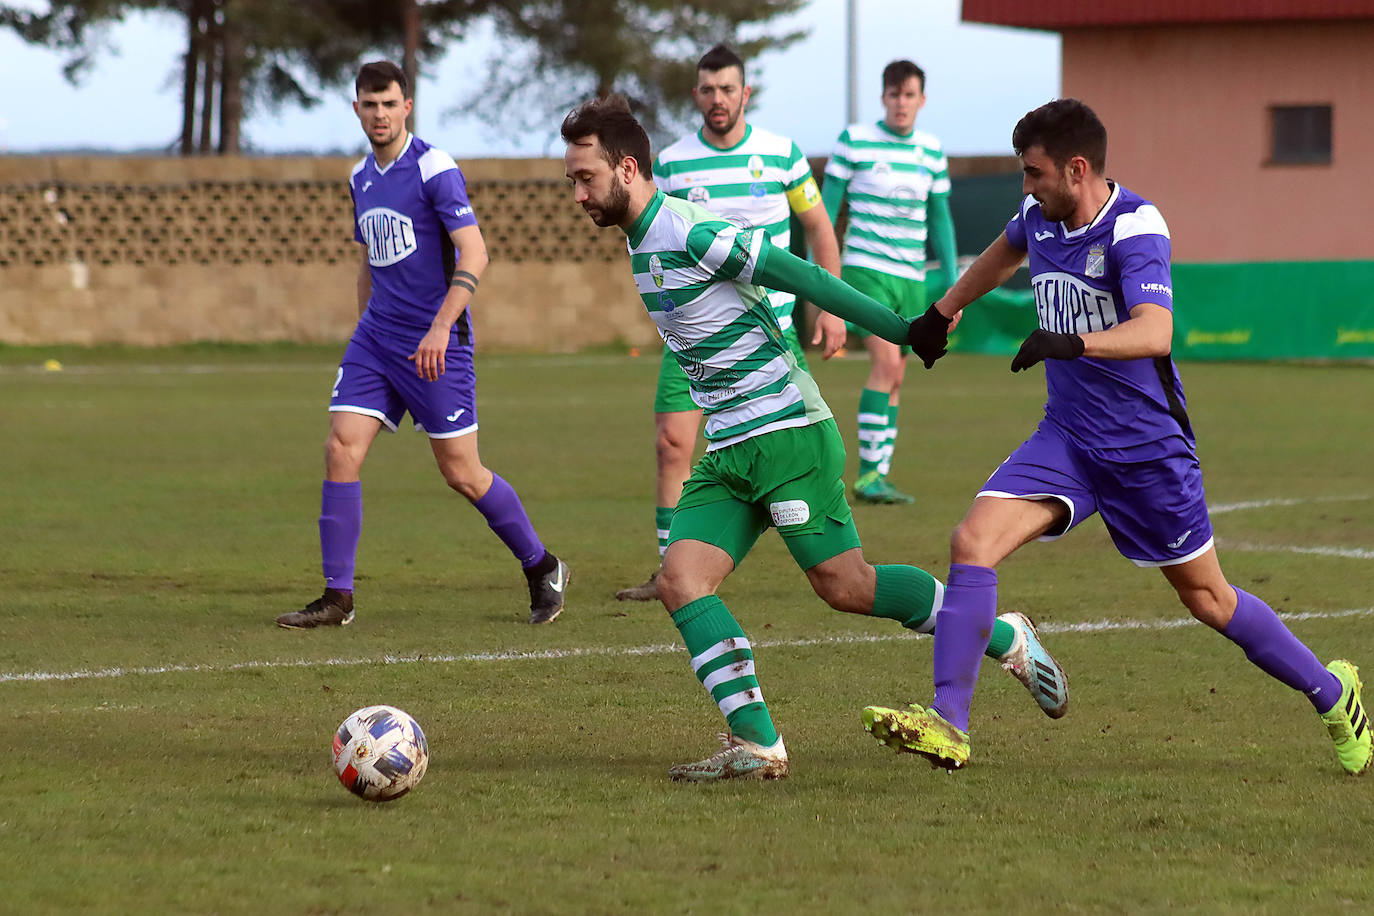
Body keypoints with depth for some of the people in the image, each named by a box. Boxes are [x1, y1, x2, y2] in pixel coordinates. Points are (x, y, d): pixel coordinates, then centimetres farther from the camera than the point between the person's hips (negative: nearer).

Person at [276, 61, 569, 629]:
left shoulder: (434, 169, -11)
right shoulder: (361, 178, 12)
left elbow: (474, 255, -17)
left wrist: (441, 327, -26)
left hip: (435, 342, -6)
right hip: (376, 336, 6)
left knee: (462, 473, -2)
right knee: (341, 450, -8)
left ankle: (542, 569, 19)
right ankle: (337, 598, -4)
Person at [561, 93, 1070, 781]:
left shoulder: (693, 233, -15)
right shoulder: (643, 242, 14)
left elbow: (802, 278, -17)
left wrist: (908, 332, -18)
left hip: (786, 433, -9)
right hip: (728, 451, 9)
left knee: (843, 584, -8)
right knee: (680, 579, -8)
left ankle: (1006, 639, 10)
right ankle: (756, 744, -10)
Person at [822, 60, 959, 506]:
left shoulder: (931, 151, 9)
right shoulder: (854, 141, -4)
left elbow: (940, 220, 16)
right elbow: (826, 208, -1)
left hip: (910, 278, 5)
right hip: (865, 270, -5)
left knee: (895, 379, 6)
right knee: (886, 360, -19)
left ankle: (879, 476, 12)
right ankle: (869, 473, -16)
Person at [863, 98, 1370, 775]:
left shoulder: (1133, 226, -20)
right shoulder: (1038, 216, 1)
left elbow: (1154, 332, -36)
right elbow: (1005, 252, 28)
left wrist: (1070, 342, -51)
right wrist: (942, 312, 32)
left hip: (1147, 442, -6)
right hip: (1067, 436, 6)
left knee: (1207, 597, 6)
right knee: (972, 542, -16)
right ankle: (947, 724, -17)